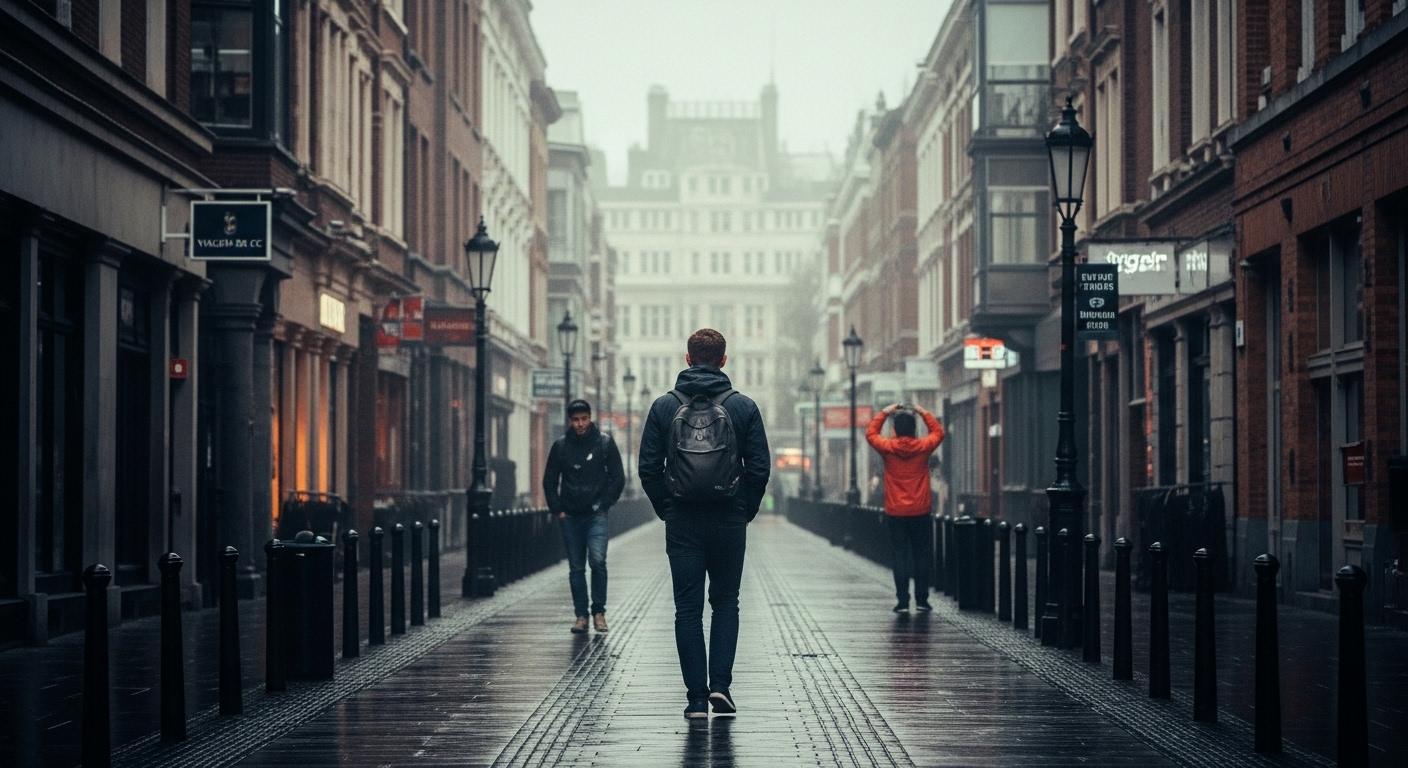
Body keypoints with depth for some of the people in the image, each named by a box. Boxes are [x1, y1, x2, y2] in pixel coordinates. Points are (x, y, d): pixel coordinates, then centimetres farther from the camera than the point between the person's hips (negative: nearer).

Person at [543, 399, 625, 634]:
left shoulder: (604, 443, 1)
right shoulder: (560, 446, 5)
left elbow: (618, 478, 5)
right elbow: (549, 481, 12)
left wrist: (604, 504, -3)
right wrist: (557, 509, 3)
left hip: (596, 515, -2)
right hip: (570, 517, 2)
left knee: (598, 560, -17)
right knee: (576, 568, 5)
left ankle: (599, 611, -6)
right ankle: (581, 615, 10)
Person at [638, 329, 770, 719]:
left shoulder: (664, 406, 0)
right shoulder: (743, 406, -1)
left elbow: (648, 468, -1)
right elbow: (759, 468, -2)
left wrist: (666, 509, 10)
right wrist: (745, 511, 10)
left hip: (682, 522, 0)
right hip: (729, 521, 0)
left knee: (688, 609, 5)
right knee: (725, 603, 14)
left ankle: (697, 697, 2)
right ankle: (720, 684, 1)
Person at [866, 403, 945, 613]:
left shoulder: (888, 448, -7)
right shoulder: (923, 446, -5)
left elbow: (871, 433, 13)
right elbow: (938, 432, 16)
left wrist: (885, 413, 16)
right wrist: (924, 413, 19)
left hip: (895, 514, -1)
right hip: (921, 513, 1)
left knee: (899, 557, 3)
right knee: (922, 556, 9)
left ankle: (902, 601, -1)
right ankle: (922, 600, 10)